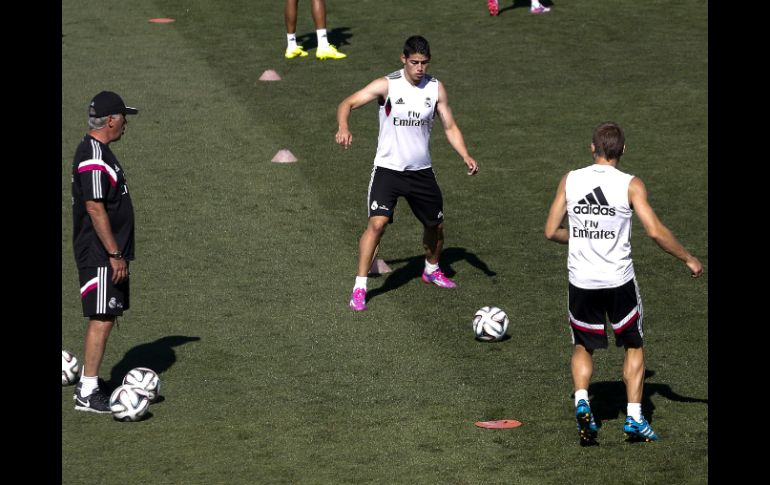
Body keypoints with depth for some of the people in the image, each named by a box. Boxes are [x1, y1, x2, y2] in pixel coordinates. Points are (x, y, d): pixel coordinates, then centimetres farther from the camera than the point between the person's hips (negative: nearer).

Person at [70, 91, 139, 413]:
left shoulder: (99, 151, 15)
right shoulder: (94, 157, -18)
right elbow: (95, 208, -23)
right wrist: (115, 255, -21)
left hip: (107, 255, 10)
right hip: (101, 256, -10)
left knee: (106, 318, 13)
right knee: (101, 320, -9)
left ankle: (89, 384, 19)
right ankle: (87, 394, -6)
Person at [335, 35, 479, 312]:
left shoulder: (435, 88, -1)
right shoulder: (387, 85, -12)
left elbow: (450, 127, 6)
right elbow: (347, 104, -14)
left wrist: (466, 157, -10)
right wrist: (343, 127, -36)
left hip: (422, 171, 4)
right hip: (388, 168, -4)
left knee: (436, 225, 17)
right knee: (377, 223, -20)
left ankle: (432, 271, 46)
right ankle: (359, 287, -14)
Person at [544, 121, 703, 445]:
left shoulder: (570, 180, -1)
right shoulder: (630, 185, -9)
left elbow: (551, 231, 2)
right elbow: (655, 232, -14)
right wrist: (688, 259, 0)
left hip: (581, 280, 2)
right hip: (619, 280, -2)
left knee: (583, 347, 19)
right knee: (634, 346, 17)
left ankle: (581, 401, -6)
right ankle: (634, 418, 9)